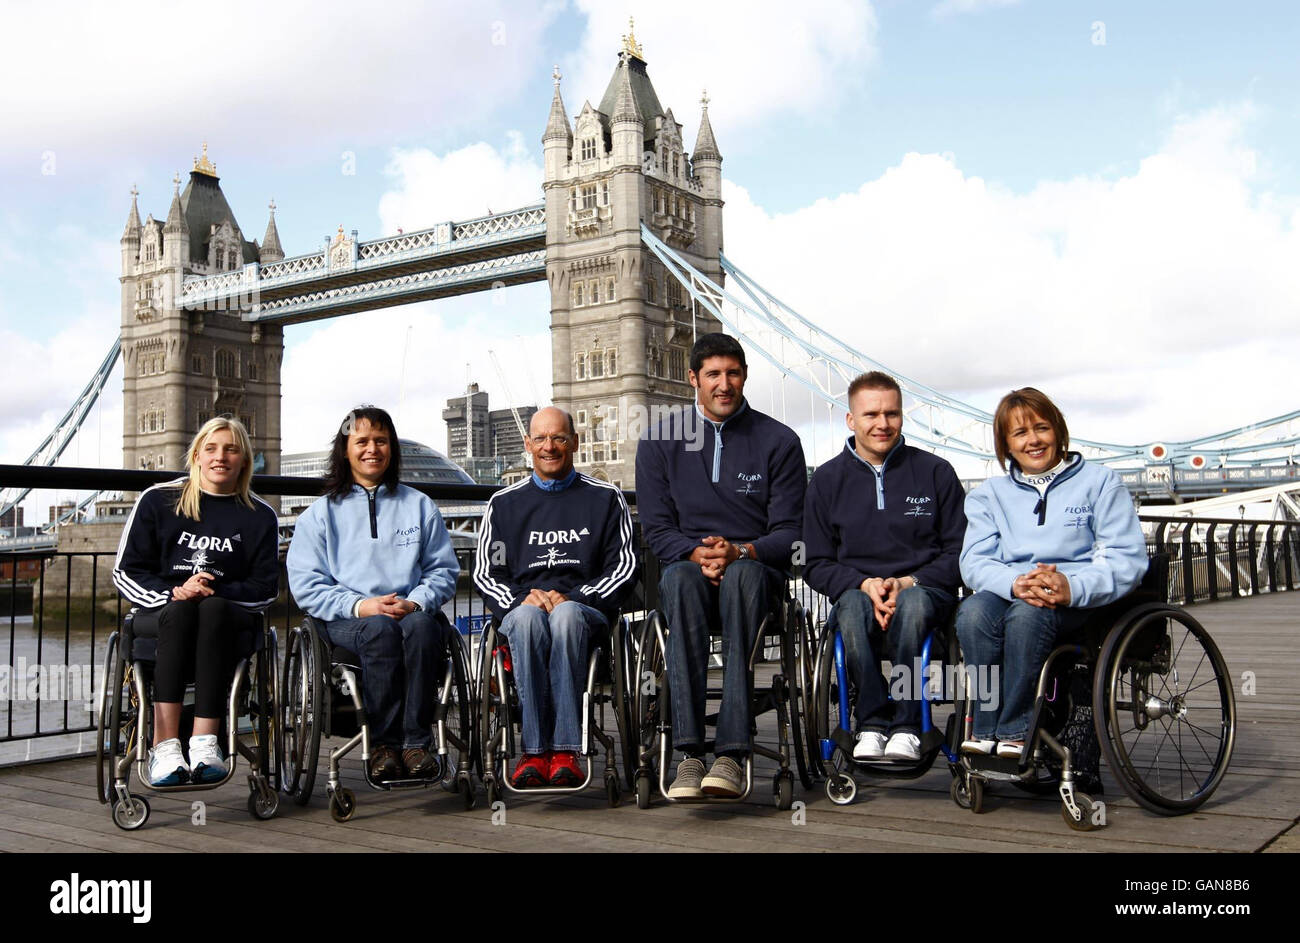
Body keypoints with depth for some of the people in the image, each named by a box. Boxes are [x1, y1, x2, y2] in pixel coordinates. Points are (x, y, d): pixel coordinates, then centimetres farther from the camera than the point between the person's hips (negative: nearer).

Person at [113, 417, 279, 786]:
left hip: (226, 614, 0)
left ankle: (205, 743, -44)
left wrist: (214, 592, -12)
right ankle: (165, 746, -45)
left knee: (213, 609, -35)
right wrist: (174, 593, -14)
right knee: (180, 611, -35)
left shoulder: (259, 516, 9)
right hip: (160, 614, 0)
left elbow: (266, 588, 6)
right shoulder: (158, 500, 7)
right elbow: (125, 572, 5)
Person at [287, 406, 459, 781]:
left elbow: (444, 570, 13)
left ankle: (416, 741, -32)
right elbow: (306, 585, 5)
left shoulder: (419, 506, 21)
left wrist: (415, 602, -9)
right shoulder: (322, 512, 17)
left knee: (421, 626, -35)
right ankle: (383, 743, -29)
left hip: (414, 613, 1)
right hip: (346, 621, -1)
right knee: (381, 630, -36)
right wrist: (360, 606, -11)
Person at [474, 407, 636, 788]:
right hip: (521, 607, 1)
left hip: (585, 608, -1)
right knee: (528, 617, -36)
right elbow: (485, 573, 14)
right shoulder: (505, 503, 19)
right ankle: (536, 750, -38)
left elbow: (624, 567, 7)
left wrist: (571, 598, -10)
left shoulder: (605, 497, 15)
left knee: (566, 615, -38)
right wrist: (520, 599, -8)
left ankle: (564, 752, -40)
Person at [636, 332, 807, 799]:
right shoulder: (658, 442, 9)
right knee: (679, 577, -36)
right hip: (688, 565, 1)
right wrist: (698, 553, -16)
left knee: (743, 574, -38)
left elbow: (789, 533, 1)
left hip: (756, 572, -1)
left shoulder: (779, 441, 6)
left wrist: (739, 552, -19)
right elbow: (656, 529, 5)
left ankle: (732, 752, -43)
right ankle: (690, 750, -41)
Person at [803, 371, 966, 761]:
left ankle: (905, 729, -31)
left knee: (913, 603, -36)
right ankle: (871, 726, -31)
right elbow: (816, 565, 8)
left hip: (924, 591, 0)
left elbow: (960, 552, 5)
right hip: (857, 591, 1)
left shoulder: (935, 472, 8)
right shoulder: (827, 480, 10)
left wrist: (907, 583, -12)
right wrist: (864, 584, -12)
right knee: (853, 606, -35)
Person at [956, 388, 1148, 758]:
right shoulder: (989, 493, 21)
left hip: (1079, 603, -2)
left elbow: (1128, 557, 0)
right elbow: (974, 561, 5)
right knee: (973, 613, -33)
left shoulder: (1099, 482, 13)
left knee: (1026, 614, -37)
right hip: (1007, 593, 3)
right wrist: (1015, 583, -19)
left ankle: (1013, 733, -28)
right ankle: (984, 730, -28)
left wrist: (1074, 587, -20)